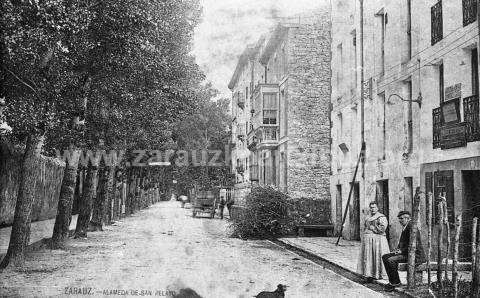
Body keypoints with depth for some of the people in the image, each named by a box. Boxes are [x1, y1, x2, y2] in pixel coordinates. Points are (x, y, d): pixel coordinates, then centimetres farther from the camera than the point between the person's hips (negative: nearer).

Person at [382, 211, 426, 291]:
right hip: (405, 253, 11)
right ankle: (392, 281, 0)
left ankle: (396, 282, -9)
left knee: (391, 260, -25)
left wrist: (402, 251, -17)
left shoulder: (411, 227, -16)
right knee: (385, 257, 3)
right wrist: (398, 249, 7)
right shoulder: (405, 228, 15)